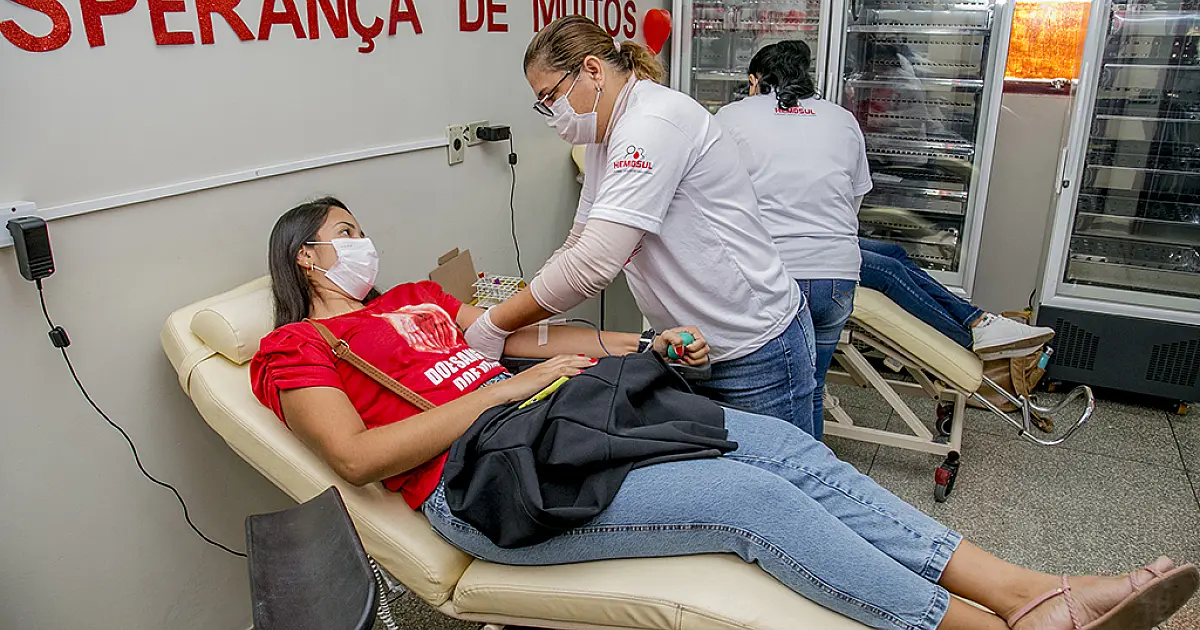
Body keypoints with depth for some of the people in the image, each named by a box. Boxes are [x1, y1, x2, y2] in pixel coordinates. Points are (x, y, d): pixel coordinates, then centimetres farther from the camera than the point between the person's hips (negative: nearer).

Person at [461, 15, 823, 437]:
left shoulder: (655, 121, -22)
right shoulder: (606, 137, 8)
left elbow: (593, 264, -29)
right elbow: (577, 246, 12)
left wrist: (494, 327, -19)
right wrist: (513, 311, 0)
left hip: (755, 354, -9)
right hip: (691, 352, 9)